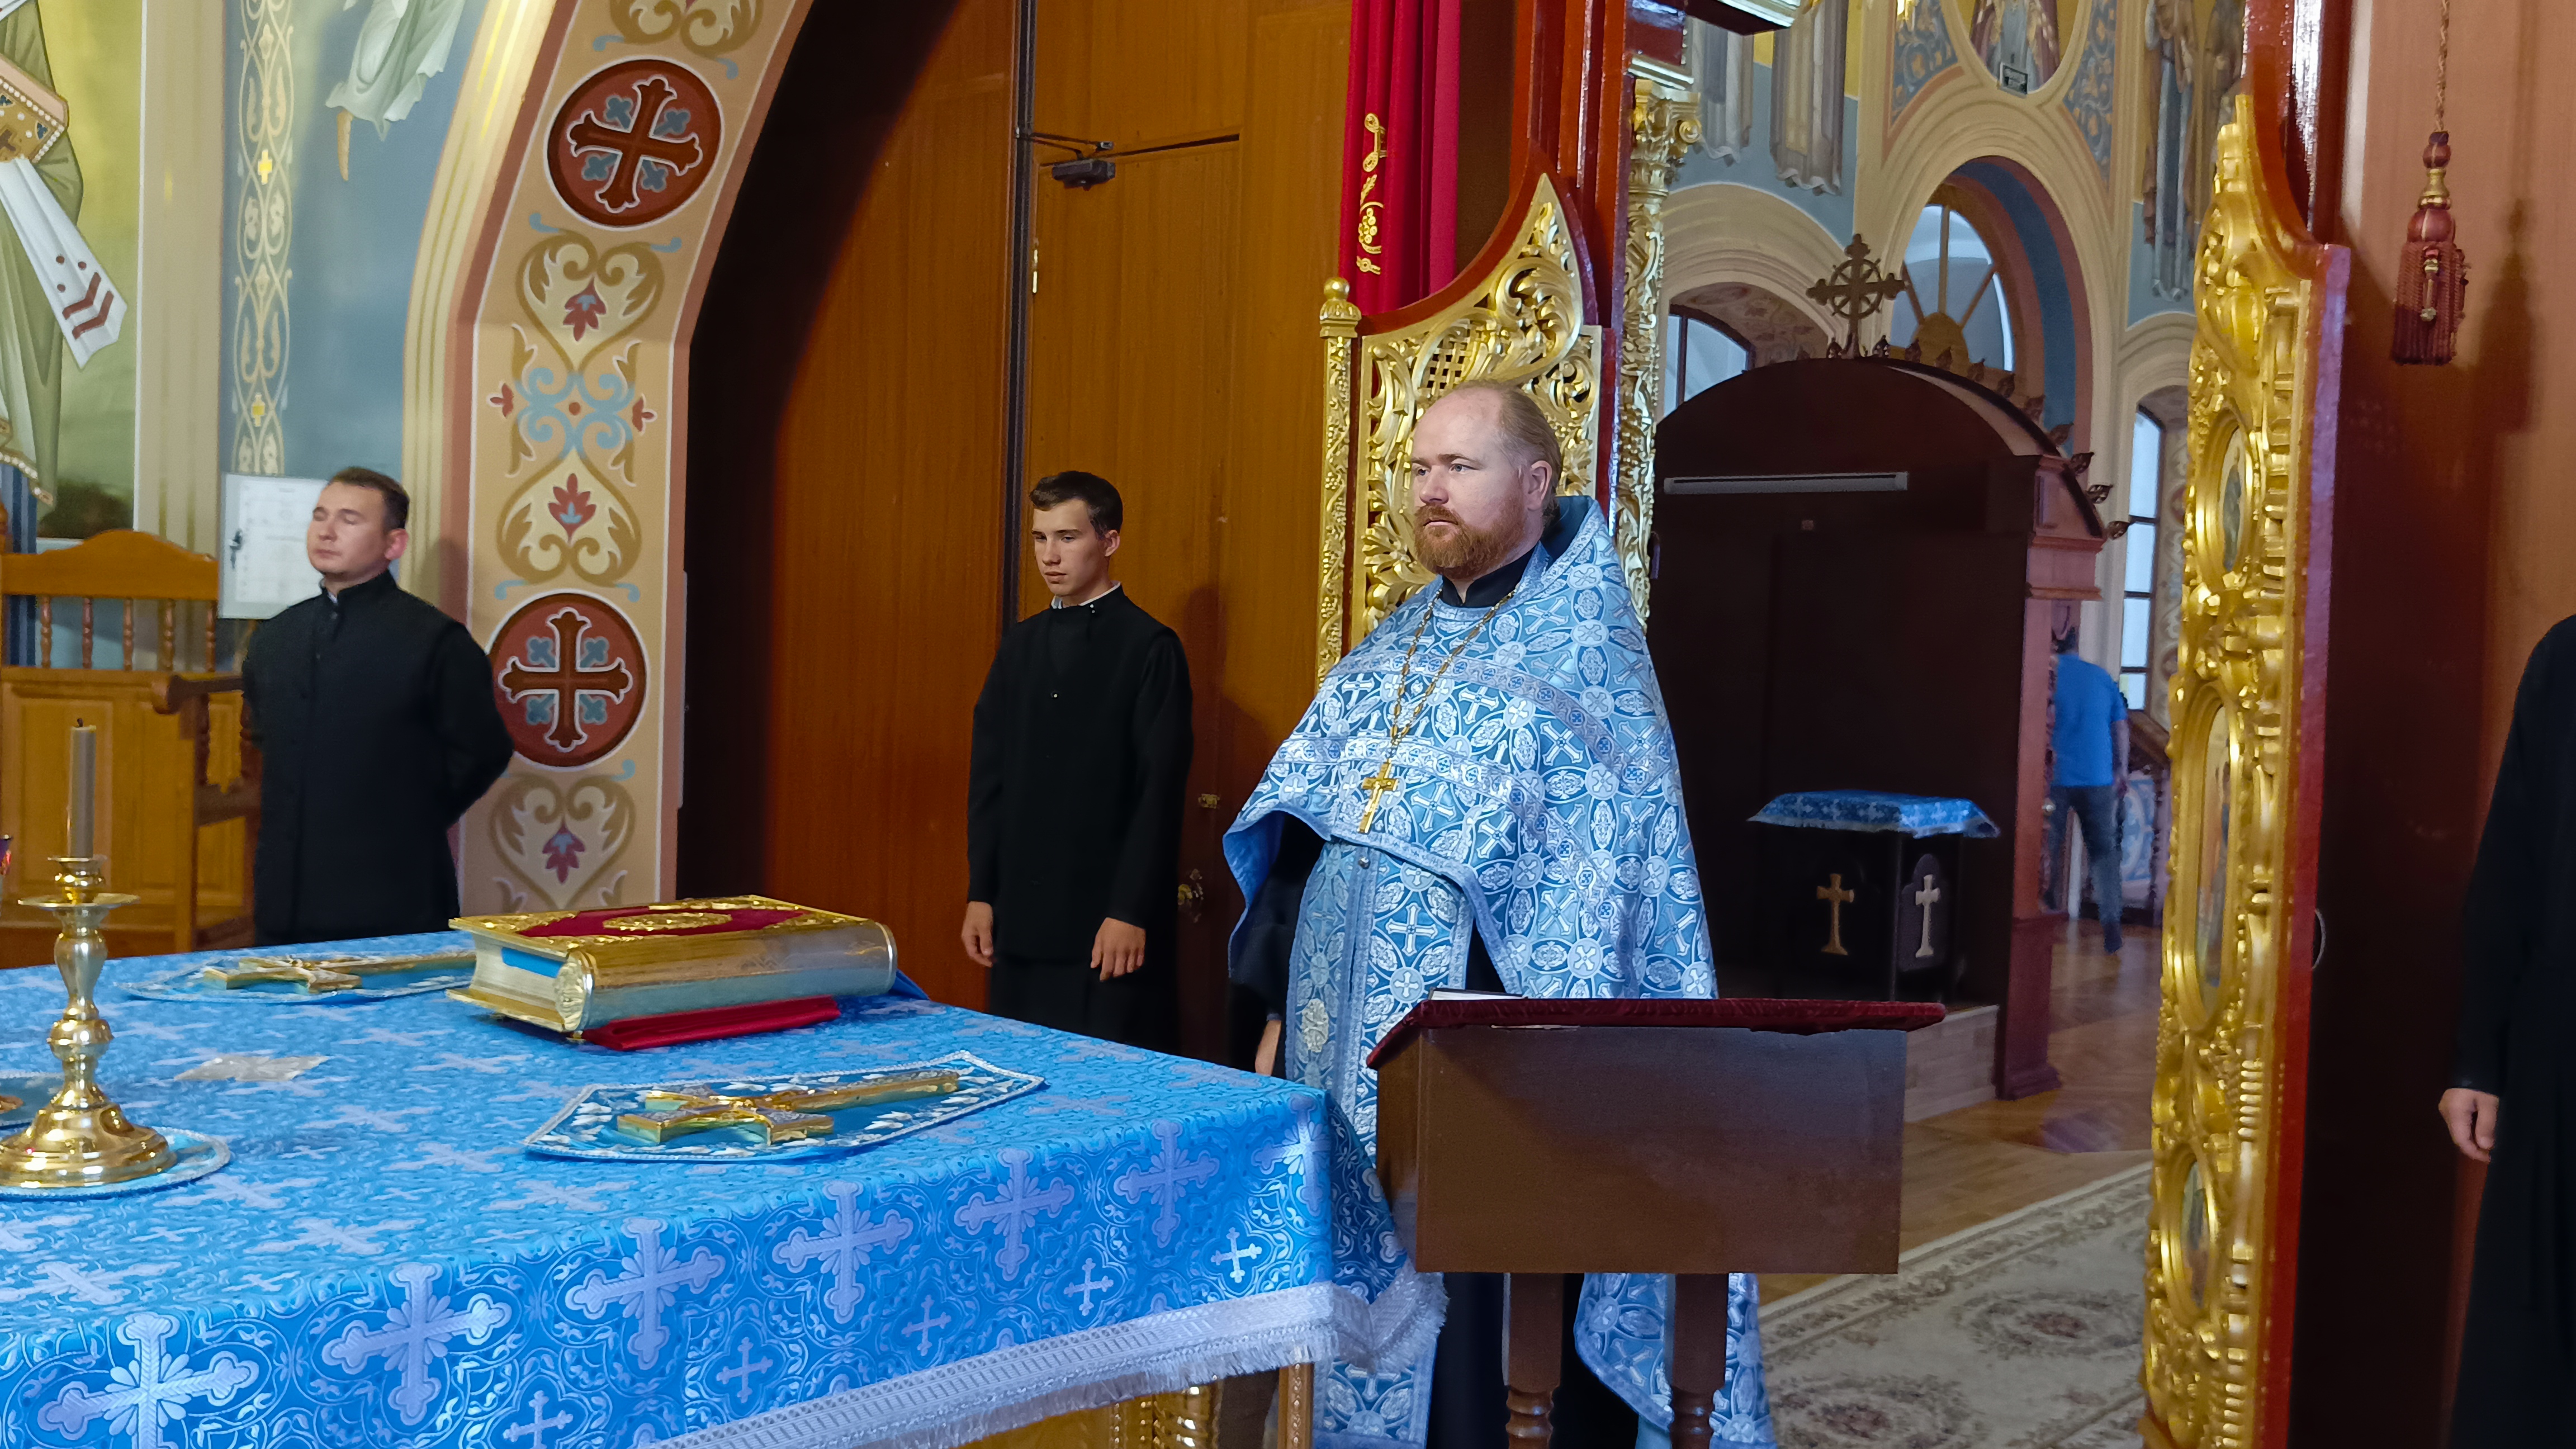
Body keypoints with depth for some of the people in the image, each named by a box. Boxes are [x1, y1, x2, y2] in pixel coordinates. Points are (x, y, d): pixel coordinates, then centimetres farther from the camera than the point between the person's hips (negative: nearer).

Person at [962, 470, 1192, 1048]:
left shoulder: (1150, 648, -5)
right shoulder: (1020, 643, 14)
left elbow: (1159, 792, -10)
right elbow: (989, 775, 13)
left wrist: (1131, 913, -14)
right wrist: (980, 895, 7)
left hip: (1110, 923, -6)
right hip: (1021, 920, 6)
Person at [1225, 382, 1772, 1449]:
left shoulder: (1582, 651, -7)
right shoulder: (1385, 654, 13)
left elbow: (1601, 894, -13)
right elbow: (1299, 839, 15)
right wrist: (1279, 1012, 11)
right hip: (1342, 1064, 6)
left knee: (1472, 1336, 2)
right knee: (1364, 1311, 13)